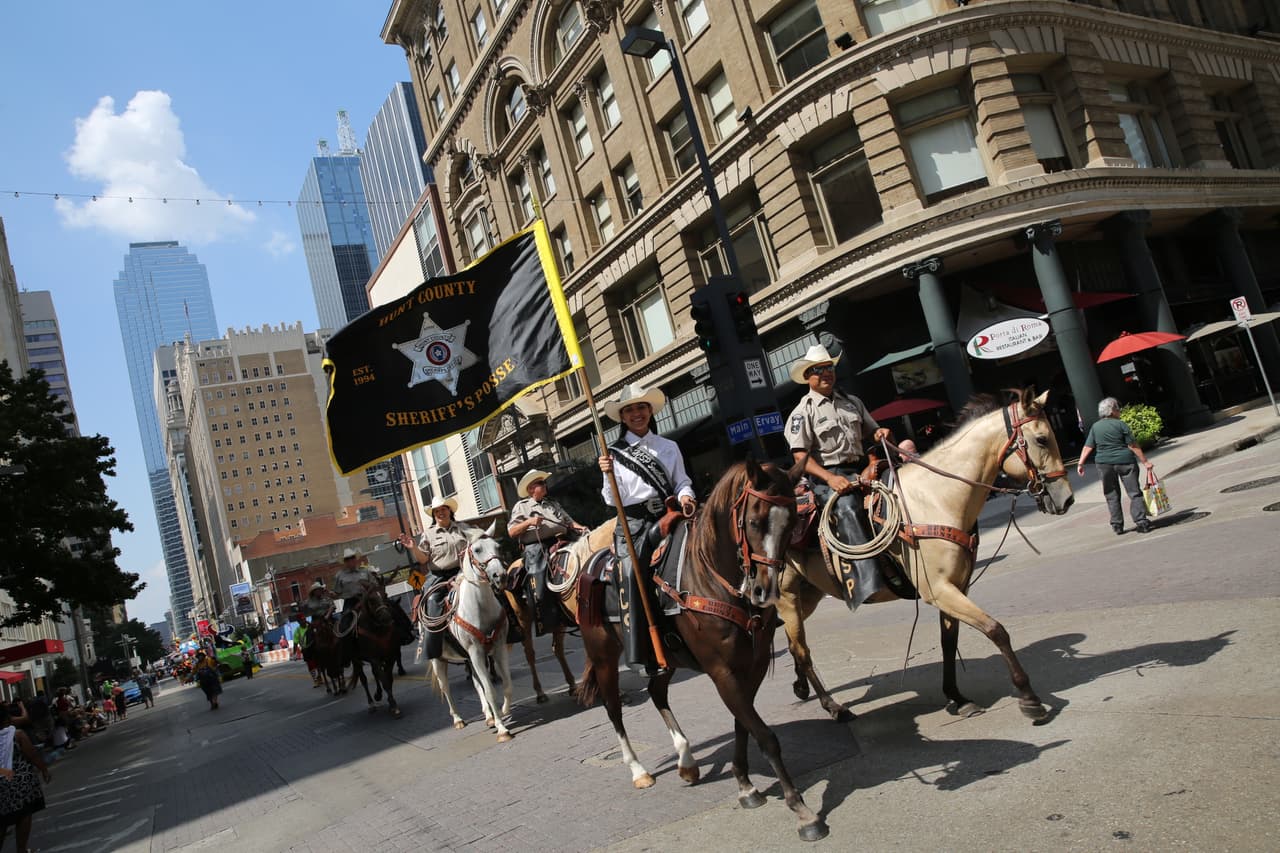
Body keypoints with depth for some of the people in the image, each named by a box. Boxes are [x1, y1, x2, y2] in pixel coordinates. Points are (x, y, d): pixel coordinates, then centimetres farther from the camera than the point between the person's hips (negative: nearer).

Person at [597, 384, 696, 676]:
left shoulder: (669, 447, 14)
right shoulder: (615, 453, 8)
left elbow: (682, 482, 15)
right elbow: (612, 500, 4)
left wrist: (685, 496, -6)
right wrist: (608, 475, -14)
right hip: (634, 523, -2)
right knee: (633, 574, -18)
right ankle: (640, 654, -16)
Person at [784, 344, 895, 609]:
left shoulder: (852, 402, 19)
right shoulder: (803, 412, 1)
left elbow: (871, 431, 28)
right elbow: (801, 456, -7)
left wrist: (883, 434, 2)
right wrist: (829, 478, -20)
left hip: (859, 469, 7)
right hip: (826, 476, -7)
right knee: (847, 508, -33)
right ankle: (864, 583, -44)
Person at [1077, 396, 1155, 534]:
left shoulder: (1095, 427, 4)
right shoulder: (1121, 425, -6)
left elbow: (1088, 447, 1)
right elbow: (1133, 446, -7)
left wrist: (1080, 463, 4)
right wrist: (1145, 462, -4)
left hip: (1104, 464, 3)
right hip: (1125, 461, -3)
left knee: (1112, 496, 11)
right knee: (1134, 493, 3)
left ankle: (1117, 525, 11)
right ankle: (1141, 522, -2)